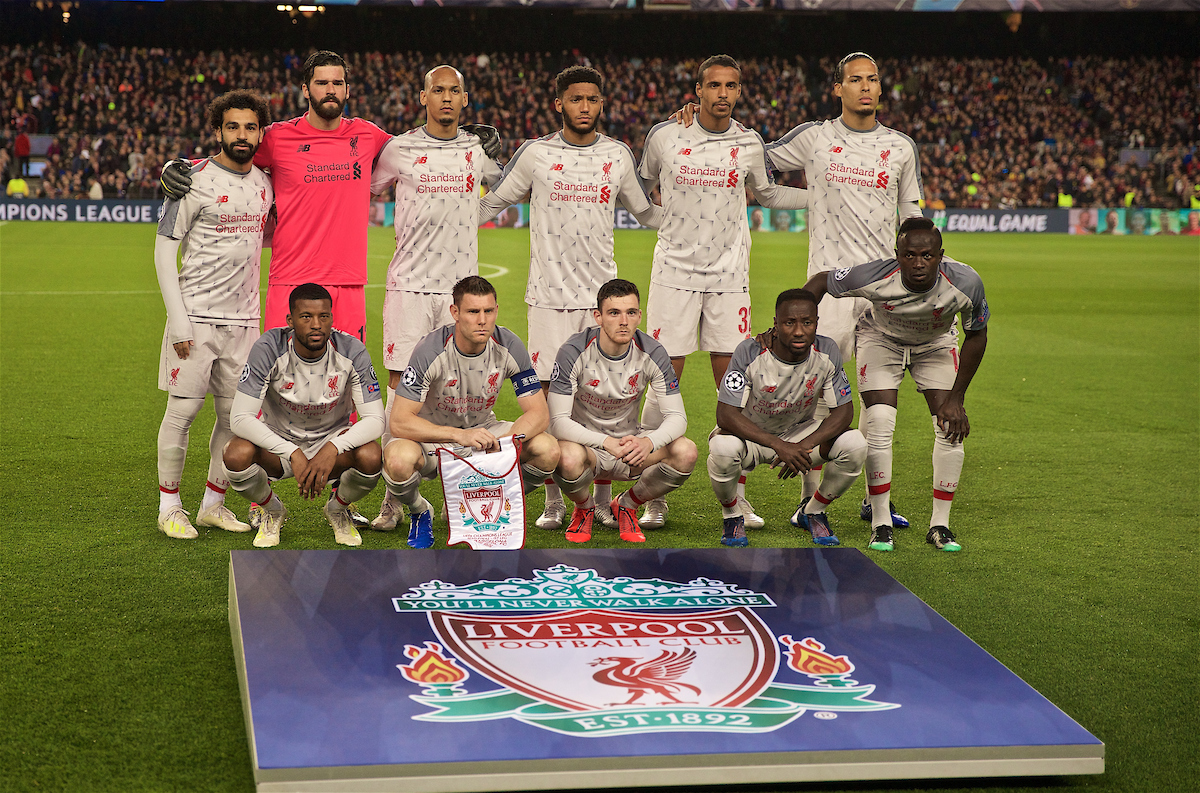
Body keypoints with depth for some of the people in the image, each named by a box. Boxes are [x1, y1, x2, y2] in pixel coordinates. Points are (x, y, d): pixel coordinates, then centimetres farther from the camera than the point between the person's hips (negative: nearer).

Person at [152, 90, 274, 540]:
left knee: (235, 414, 7)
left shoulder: (263, 183, 10)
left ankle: (213, 504, 19)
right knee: (182, 410, -2)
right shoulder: (194, 181, -7)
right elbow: (164, 251, -7)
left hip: (243, 318, 5)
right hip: (196, 315, -5)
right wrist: (178, 321, -13)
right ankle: (169, 507, 9)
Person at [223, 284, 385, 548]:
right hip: (277, 443, 0)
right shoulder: (269, 349, -23)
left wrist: (333, 448, -39)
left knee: (371, 457, -32)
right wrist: (293, 454, -38)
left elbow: (375, 419, -20)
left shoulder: (352, 352, -19)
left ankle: (338, 509, 4)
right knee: (237, 454, -33)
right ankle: (272, 511, 2)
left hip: (333, 440, 1)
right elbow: (240, 418, -26)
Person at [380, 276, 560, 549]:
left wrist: (502, 443, -33)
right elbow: (399, 422, -29)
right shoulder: (431, 351, -25)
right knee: (399, 459, -38)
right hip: (432, 435, -3)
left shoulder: (509, 347, -14)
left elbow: (538, 413, -13)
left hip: (482, 430, 3)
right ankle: (419, 512, -1)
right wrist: (459, 435, -41)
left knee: (547, 449, -23)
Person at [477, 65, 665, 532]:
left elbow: (647, 213, 22)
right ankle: (554, 502, 10)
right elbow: (492, 203, 12)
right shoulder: (535, 153, 2)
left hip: (603, 293, 1)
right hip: (550, 295, -1)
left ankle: (603, 500, 11)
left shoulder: (618, 156, 9)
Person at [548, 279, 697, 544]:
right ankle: (584, 509, 0)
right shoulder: (574, 352, -20)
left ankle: (627, 505, 5)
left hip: (630, 441, 3)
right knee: (569, 458, -39)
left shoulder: (652, 352, -11)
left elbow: (676, 416, -11)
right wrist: (607, 442, -38)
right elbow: (558, 421, -23)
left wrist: (648, 442, -34)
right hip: (585, 441, -3)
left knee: (686, 452, -25)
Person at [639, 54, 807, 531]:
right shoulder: (664, 136, -1)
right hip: (675, 271, -2)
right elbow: (642, 186, 18)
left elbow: (767, 194, 23)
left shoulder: (749, 144, 5)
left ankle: (736, 494, 12)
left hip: (729, 275, 2)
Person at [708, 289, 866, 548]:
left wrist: (804, 446, -29)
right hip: (749, 435, -3)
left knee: (854, 444, -22)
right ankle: (731, 515, -5)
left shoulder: (827, 353, -16)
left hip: (800, 433, 3)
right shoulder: (750, 353, -27)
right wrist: (779, 446, -39)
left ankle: (812, 512, 5)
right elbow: (726, 415, -30)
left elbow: (844, 411, -12)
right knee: (723, 447, -38)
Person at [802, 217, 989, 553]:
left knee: (952, 427, -12)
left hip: (936, 344, 2)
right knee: (879, 424, -17)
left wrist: (956, 398, -13)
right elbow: (819, 281, -18)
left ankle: (940, 524, 2)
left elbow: (976, 336, -15)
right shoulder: (874, 278, -38)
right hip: (881, 339, -1)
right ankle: (881, 524, -5)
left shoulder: (965, 283, -34)